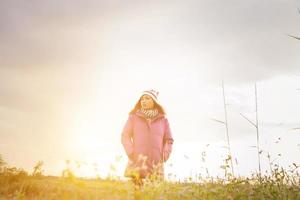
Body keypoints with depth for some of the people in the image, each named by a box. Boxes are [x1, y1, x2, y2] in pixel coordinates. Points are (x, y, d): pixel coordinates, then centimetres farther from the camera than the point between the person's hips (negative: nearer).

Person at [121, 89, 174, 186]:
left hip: (156, 164, 1)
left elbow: (168, 140, 15)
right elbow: (125, 136, 4)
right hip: (137, 163, -1)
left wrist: (164, 155, 1)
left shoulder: (163, 119, 12)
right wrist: (131, 153, -8)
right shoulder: (133, 117, 9)